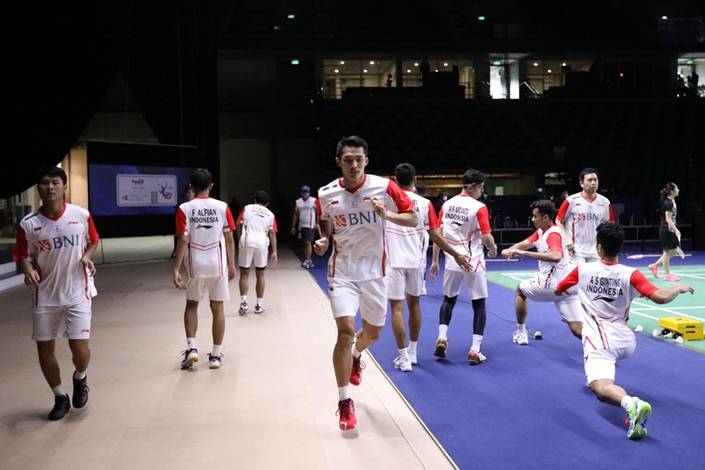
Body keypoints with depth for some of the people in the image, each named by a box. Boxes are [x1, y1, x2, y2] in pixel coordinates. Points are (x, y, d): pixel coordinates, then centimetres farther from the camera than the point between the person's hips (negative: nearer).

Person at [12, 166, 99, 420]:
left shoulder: (81, 215, -8)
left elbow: (93, 241, 9)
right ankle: (60, 397, 29)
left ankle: (80, 378, 28)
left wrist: (87, 257, -11)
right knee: (44, 349, 7)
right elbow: (25, 256, 2)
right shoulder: (28, 224, -8)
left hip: (77, 292, -1)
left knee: (80, 347, -8)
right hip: (45, 295, 2)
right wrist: (29, 271, -19)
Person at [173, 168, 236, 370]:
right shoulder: (222, 207, -2)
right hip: (218, 264, 0)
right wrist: (231, 264, 10)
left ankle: (191, 347, 8)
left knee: (191, 305, 19)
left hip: (195, 265, 0)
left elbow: (183, 240, -10)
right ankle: (216, 355, 13)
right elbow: (229, 238, 1)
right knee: (217, 308, 9)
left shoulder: (184, 209, -5)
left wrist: (176, 269, -7)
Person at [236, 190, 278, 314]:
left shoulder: (247, 208, 11)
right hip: (262, 244, 1)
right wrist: (274, 251, 5)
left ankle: (243, 302, -4)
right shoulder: (270, 214, 14)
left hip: (247, 242, -1)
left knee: (244, 273, 8)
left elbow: (239, 226, 8)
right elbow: (272, 233, 6)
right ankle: (259, 305, 16)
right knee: (260, 274, 14)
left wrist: (240, 240, 19)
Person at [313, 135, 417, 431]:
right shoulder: (326, 194, -5)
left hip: (374, 271, 1)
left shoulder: (385, 187, -11)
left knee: (372, 333, 15)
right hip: (342, 271, -1)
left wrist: (386, 214, -23)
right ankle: (344, 402, -2)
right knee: (345, 331, -15)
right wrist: (323, 241, -8)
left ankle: (356, 357, 53)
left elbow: (413, 220, -6)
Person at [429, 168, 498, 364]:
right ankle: (475, 350, 3)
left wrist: (435, 261, 12)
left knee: (448, 300, 22)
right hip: (473, 263, -4)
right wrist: (493, 249, 7)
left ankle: (442, 338, 8)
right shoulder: (479, 208, -11)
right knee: (479, 304, 7)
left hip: (452, 261, 4)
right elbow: (486, 237, -15)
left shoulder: (447, 204, 3)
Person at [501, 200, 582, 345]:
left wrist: (525, 253, -35)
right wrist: (509, 250, -15)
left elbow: (556, 256, -34)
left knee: (520, 289, 20)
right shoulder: (541, 232, 14)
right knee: (578, 330, 1)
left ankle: (520, 333, 29)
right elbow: (524, 244, 6)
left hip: (552, 284, -8)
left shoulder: (553, 234, -15)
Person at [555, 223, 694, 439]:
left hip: (599, 342, -4)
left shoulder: (582, 270, -2)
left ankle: (632, 404, -50)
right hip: (626, 342, 4)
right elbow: (661, 297, -15)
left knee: (600, 387, -21)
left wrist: (575, 288, 38)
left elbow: (558, 291, 15)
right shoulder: (630, 275, -6)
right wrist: (679, 288, 6)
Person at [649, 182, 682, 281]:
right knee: (667, 252, 0)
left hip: (670, 230, 10)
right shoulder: (668, 203, -17)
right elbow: (668, 219, -21)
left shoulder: (672, 201, 11)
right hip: (666, 230, -10)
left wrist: (675, 229, 22)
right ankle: (668, 275, 11)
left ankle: (654, 266, 20)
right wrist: (676, 230, -26)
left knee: (674, 251, 13)